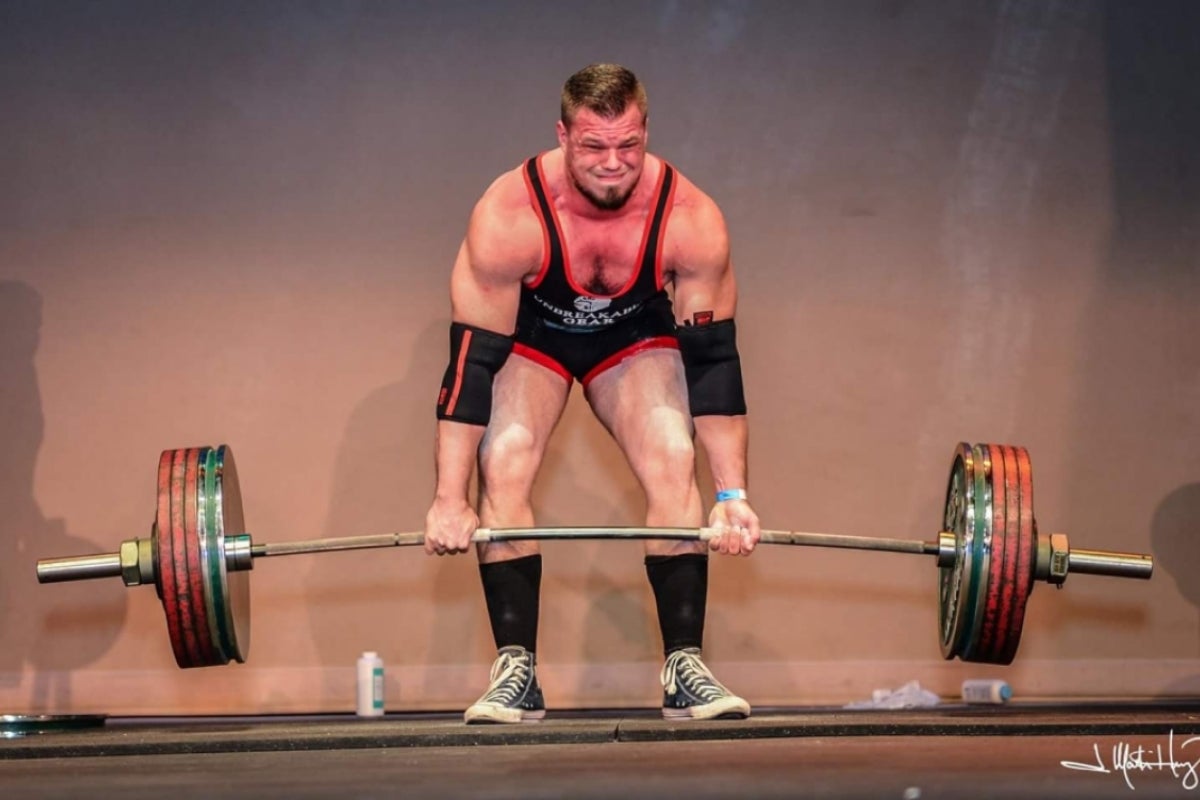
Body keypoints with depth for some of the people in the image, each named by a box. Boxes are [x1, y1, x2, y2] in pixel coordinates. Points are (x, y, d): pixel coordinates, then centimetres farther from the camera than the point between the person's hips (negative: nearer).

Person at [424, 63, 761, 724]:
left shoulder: (690, 218, -31)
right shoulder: (508, 215, -35)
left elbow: (713, 357, -22)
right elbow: (475, 359, -30)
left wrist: (733, 495, -23)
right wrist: (450, 500, -30)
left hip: (636, 336, 1)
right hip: (529, 337, -1)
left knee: (674, 465, -20)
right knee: (502, 468, -22)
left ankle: (685, 671, -13)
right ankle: (516, 674, -15)